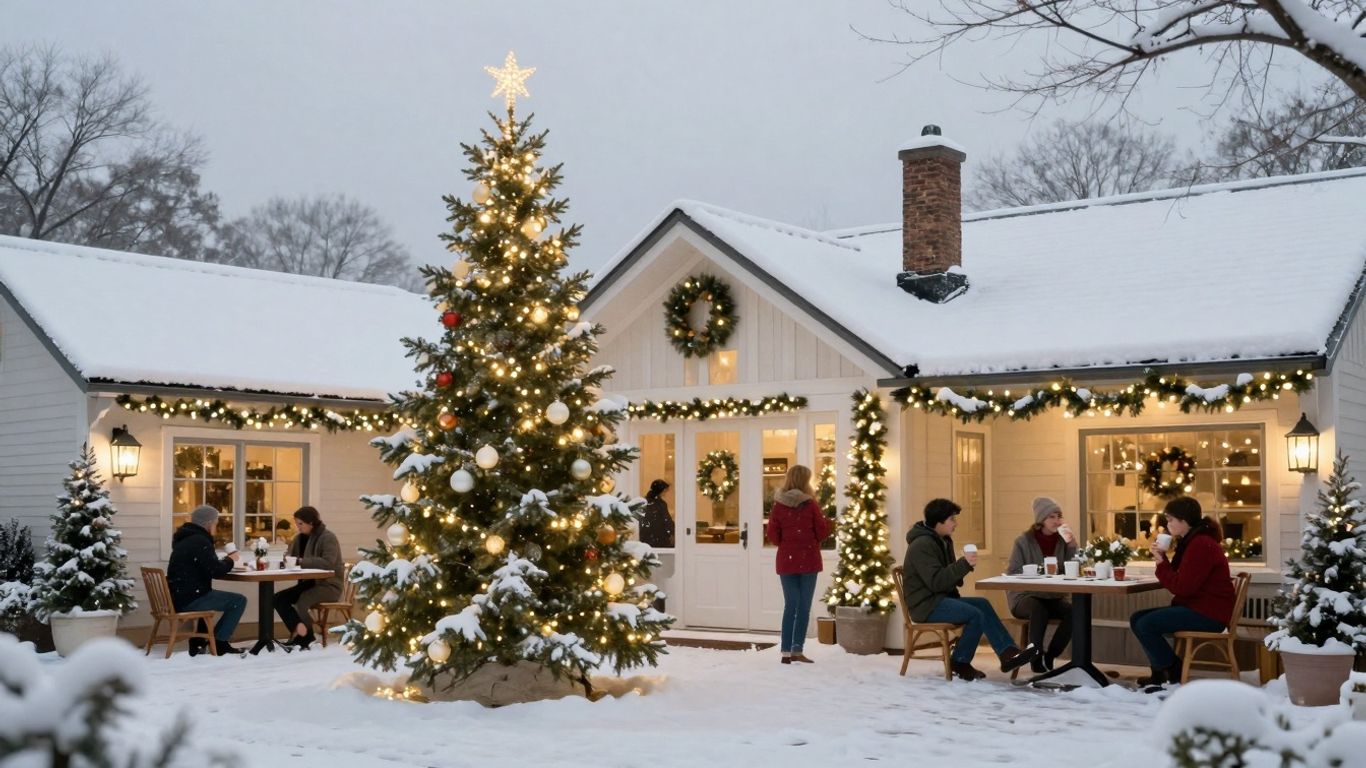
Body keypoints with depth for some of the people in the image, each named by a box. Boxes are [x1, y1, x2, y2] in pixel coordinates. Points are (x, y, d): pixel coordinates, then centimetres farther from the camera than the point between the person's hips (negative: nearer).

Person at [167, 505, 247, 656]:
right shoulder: (200, 541, -16)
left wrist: (223, 560, 12)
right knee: (239, 601, -5)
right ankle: (219, 643, 1)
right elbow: (216, 571, -20)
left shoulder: (184, 539, 15)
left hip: (177, 597, 10)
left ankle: (198, 642, 31)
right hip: (189, 600, -10)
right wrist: (230, 560, -2)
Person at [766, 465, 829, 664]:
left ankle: (786, 651, 3)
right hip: (808, 560, -2)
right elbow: (823, 532, -4)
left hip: (786, 561, 2)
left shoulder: (778, 505, -2)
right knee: (804, 607, 4)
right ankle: (797, 650, 1)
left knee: (790, 606, 8)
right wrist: (825, 519, 15)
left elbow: (773, 537, -1)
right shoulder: (810, 504, -8)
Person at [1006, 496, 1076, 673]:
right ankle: (1036, 658, -22)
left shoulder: (1062, 540, 4)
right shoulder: (1024, 541, -5)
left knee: (1072, 612, -26)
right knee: (1039, 611, -37)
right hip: (1025, 595, -4)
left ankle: (1050, 656, -9)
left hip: (1052, 596, 4)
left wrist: (1072, 546, -15)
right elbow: (1012, 573, -7)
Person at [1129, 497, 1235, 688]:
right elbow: (1180, 580, 14)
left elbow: (1182, 587, -21)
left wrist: (1161, 563, -11)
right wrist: (1162, 558, 1)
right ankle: (1160, 672, 8)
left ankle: (1174, 674, -4)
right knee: (1137, 619, 6)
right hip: (1195, 606, 11)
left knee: (1146, 625, -21)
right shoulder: (1192, 541, 16)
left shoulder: (1201, 545, -18)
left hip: (1208, 613, -11)